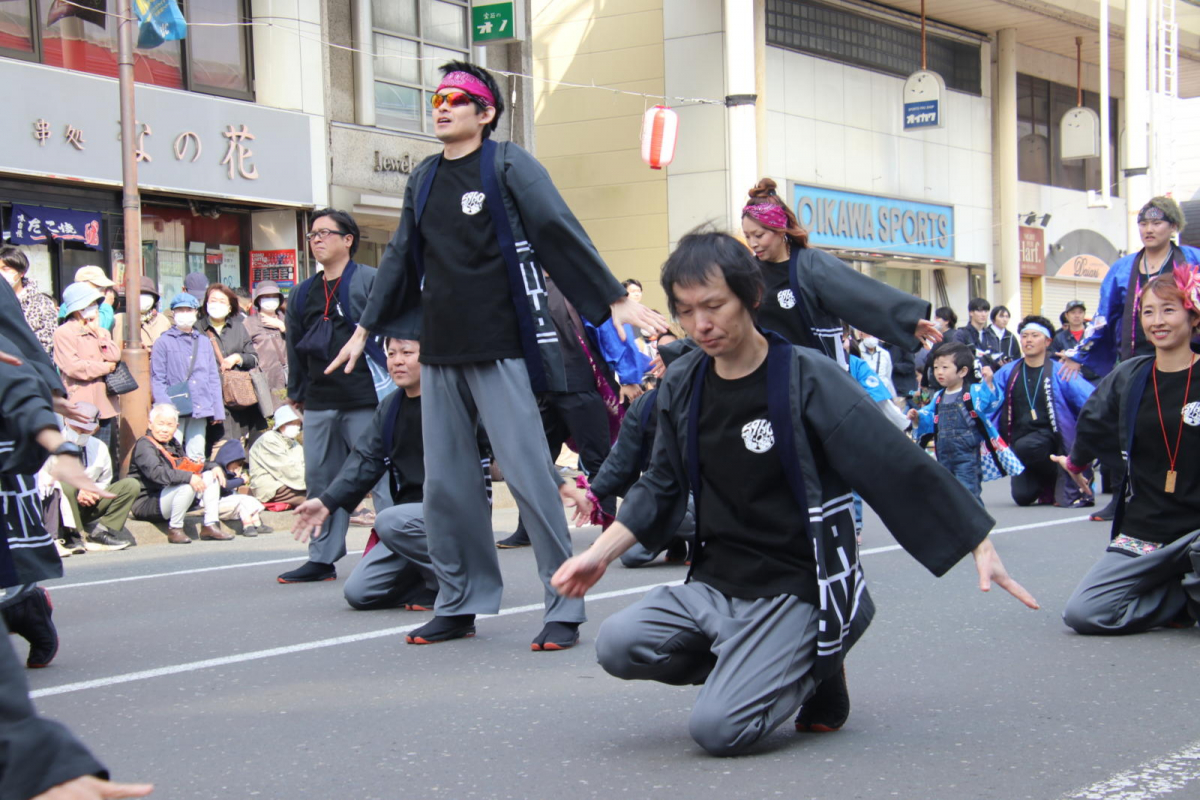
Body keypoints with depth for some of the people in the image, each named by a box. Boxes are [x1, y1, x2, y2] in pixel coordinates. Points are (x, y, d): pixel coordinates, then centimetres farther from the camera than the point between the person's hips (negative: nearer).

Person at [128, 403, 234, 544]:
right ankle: (174, 529, -17)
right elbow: (156, 473, -31)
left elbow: (189, 464, 22)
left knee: (210, 476, 4)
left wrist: (212, 466, 1)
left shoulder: (173, 444, 13)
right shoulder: (144, 445, -15)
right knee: (187, 486, -33)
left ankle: (211, 525, -3)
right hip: (146, 504, -9)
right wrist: (189, 477, -37)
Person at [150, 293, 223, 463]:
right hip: (176, 410, -4)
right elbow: (157, 380, -2)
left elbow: (213, 378, 17)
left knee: (197, 458, 8)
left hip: (200, 410, 4)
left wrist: (218, 410, 10)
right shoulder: (164, 343, 2)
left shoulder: (203, 343, 16)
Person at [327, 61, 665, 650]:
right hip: (440, 353, 6)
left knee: (528, 474, -7)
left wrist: (615, 301, -12)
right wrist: (366, 329, 28)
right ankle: (460, 605, 18)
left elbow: (562, 235, -6)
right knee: (444, 483, 7)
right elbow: (401, 259, 24)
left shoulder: (509, 167, -2)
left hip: (502, 348, -6)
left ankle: (565, 610, -1)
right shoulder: (423, 180, 14)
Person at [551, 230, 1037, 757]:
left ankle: (815, 673, 9)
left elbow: (898, 468, -14)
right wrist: (600, 553, 8)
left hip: (793, 593, -6)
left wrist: (980, 546, -16)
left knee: (717, 728, -22)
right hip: (714, 583, 6)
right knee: (617, 646, -18)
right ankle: (756, 667, 7)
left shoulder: (807, 379, -13)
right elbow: (662, 488, 17)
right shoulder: (681, 385, 4)